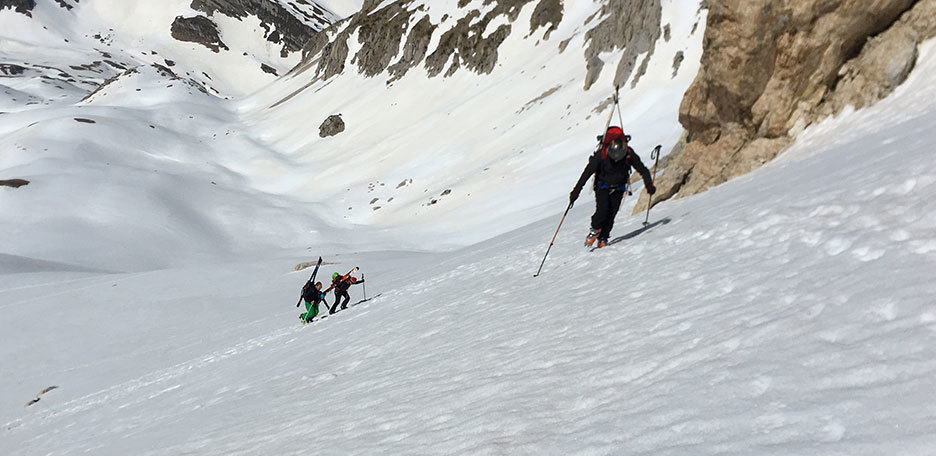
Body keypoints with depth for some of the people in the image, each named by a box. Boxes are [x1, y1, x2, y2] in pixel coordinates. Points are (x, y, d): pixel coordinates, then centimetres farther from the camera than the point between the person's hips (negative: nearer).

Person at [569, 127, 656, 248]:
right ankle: (595, 229, 9)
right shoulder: (601, 154, -26)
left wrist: (649, 185, -19)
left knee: (611, 214, -9)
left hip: (618, 188, 2)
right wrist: (577, 190, -24)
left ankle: (603, 238, 8)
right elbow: (587, 172, -21)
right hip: (602, 186, -2)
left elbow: (643, 170, -8)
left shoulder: (630, 155, -21)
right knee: (602, 211, -20)